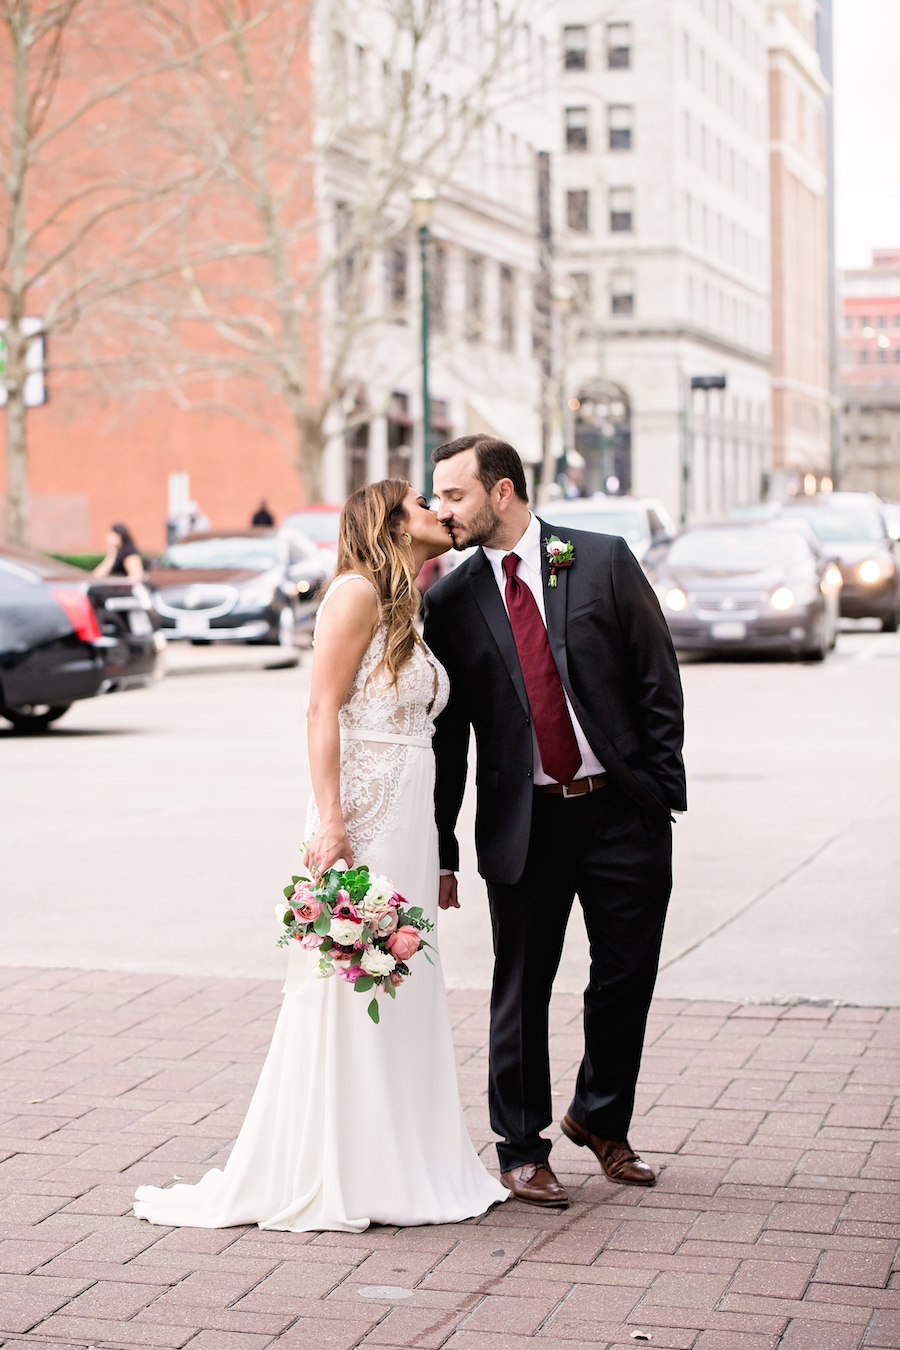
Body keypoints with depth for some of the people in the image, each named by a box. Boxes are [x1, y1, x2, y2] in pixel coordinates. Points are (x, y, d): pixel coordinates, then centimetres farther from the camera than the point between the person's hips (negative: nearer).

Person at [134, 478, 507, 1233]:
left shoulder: (409, 612, 19)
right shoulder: (358, 592, -6)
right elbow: (323, 710, -13)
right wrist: (330, 824, -21)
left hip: (410, 821, 9)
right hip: (361, 816, -8)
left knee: (401, 989, 10)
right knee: (343, 987, -4)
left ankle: (392, 1166, 18)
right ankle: (320, 1178, 4)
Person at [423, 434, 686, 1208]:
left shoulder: (603, 560, 0)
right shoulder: (451, 601, 2)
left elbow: (658, 681, 1)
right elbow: (446, 734, 5)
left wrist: (662, 786, -4)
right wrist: (442, 849, 3)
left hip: (623, 809, 0)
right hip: (523, 822, 0)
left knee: (627, 978, 9)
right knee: (521, 992, 5)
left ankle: (601, 1120, 31)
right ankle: (522, 1148, 21)